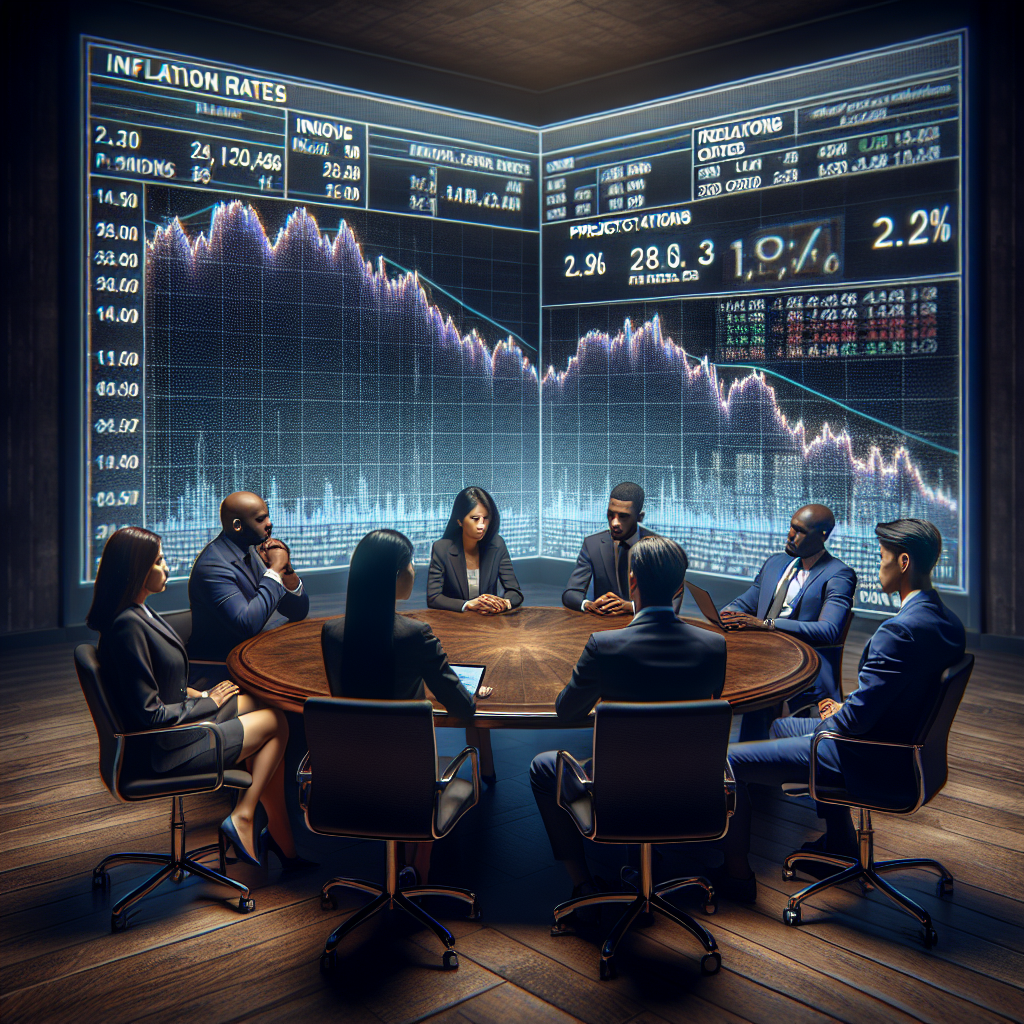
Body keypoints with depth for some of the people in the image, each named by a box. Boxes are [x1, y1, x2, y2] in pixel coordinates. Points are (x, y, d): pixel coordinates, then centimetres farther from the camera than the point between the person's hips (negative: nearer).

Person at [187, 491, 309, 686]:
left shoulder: (253, 552, 9)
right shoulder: (213, 566, -18)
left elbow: (299, 612, 11)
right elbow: (247, 625, -29)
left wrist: (286, 568, -8)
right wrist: (275, 569, -20)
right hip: (217, 673, -9)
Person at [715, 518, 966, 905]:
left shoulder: (901, 630, -30)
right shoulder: (948, 622, 0)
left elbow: (858, 717, -27)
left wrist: (832, 720, -6)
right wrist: (847, 707, 7)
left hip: (870, 763, -10)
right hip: (906, 749, 10)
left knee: (729, 760, -4)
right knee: (782, 725, 31)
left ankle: (736, 874, 12)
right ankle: (840, 844, 39)